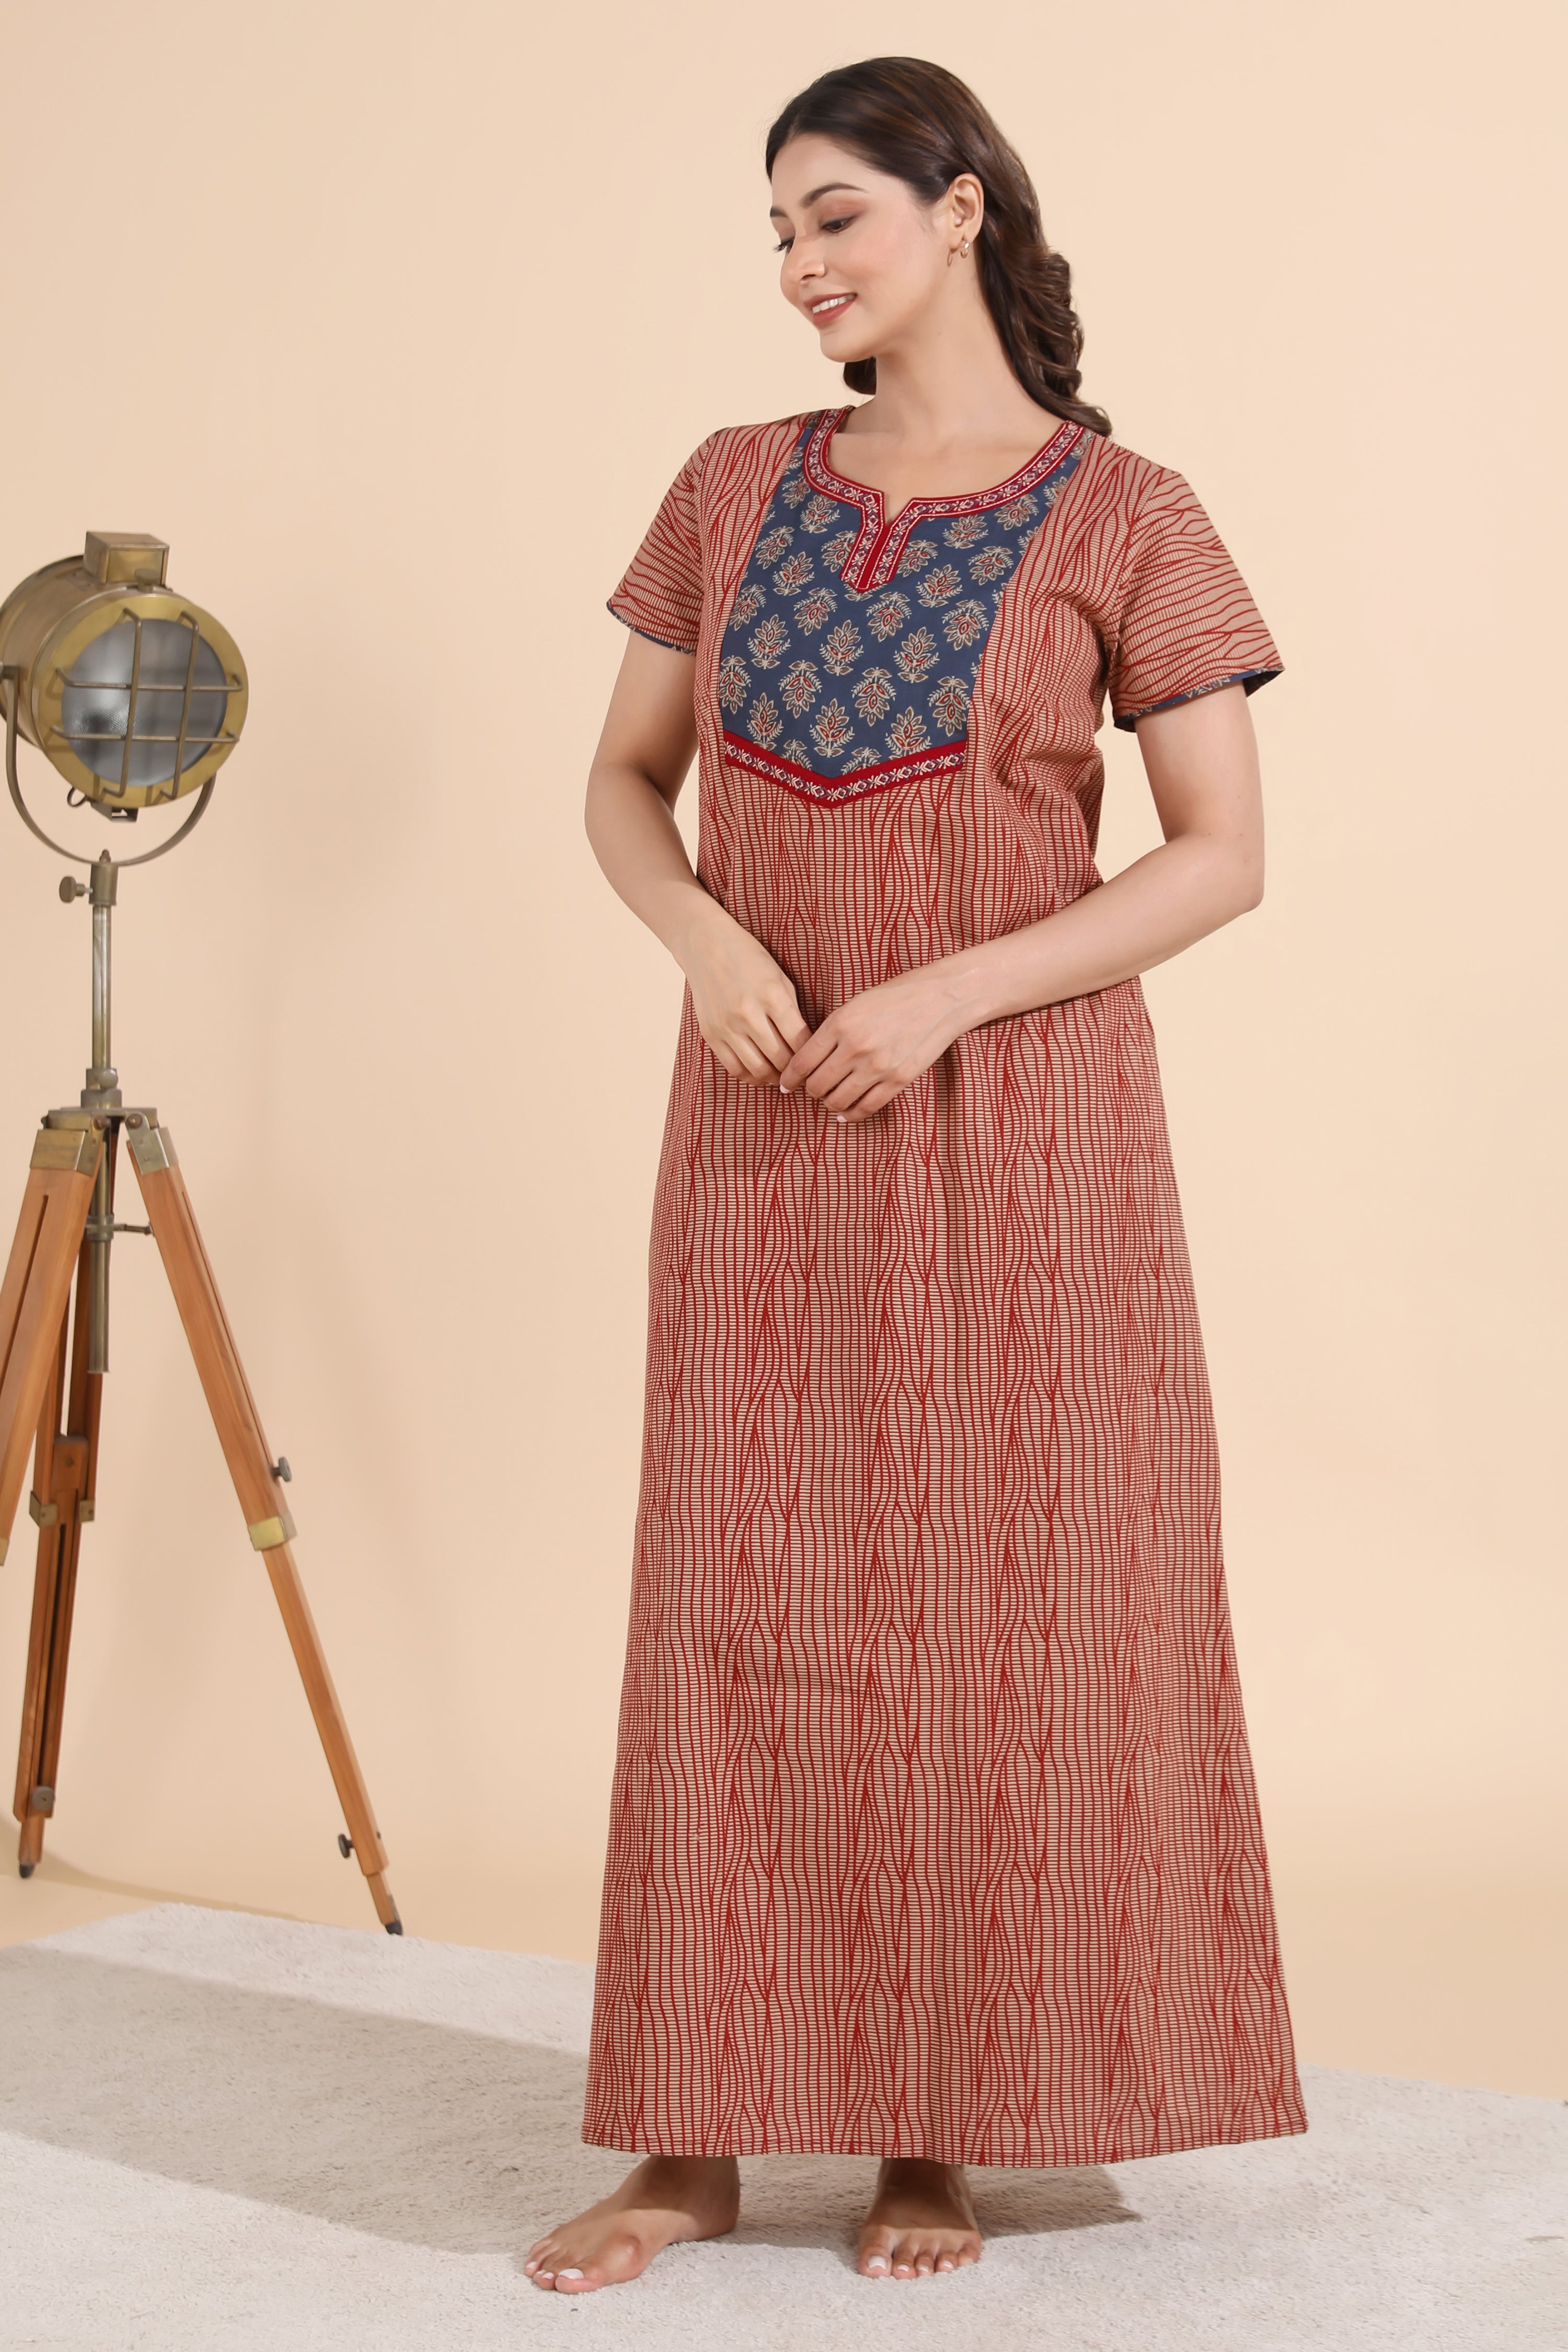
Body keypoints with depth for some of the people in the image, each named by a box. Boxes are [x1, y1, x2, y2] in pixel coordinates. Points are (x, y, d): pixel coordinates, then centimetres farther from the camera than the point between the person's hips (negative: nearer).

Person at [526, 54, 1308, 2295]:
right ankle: (697, 2131, 12)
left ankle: (941, 2121, 16)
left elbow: (1226, 856, -7)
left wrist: (949, 996, -17)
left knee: (993, 1606, 2)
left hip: (1018, 1127, -3)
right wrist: (707, 939, -11)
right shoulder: (736, 490, 8)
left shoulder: (1119, 515, -4)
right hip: (770, 1134, 4)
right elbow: (623, 785, 11)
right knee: (741, 1599, 4)